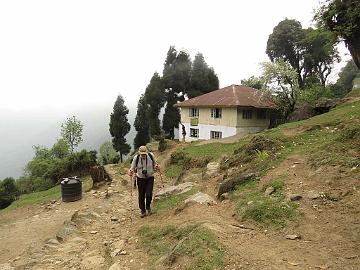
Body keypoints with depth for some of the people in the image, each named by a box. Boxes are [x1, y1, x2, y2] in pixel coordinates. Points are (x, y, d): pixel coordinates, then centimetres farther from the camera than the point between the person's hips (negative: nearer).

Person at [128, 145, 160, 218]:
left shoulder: (151, 156, -12)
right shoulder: (136, 158, -13)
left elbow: (154, 164, 7)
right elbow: (132, 168, -1)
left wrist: (156, 166, -15)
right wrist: (130, 171, -22)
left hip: (150, 178, 0)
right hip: (140, 179, 1)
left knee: (149, 194, -10)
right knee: (141, 196, 6)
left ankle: (148, 206, 22)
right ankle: (143, 211, 27)